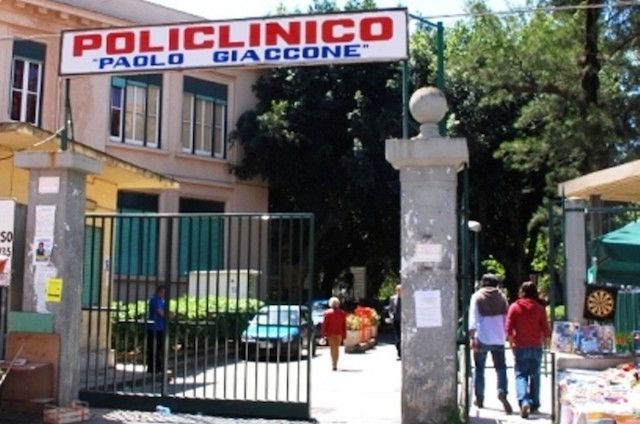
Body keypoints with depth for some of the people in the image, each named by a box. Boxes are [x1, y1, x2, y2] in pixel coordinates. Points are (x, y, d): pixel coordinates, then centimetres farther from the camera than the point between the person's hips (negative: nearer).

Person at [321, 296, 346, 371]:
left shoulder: (327, 313, -3)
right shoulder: (342, 313, 4)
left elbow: (324, 324, -5)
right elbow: (344, 325, 4)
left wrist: (324, 334, -1)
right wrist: (344, 335, 8)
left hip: (330, 333, -3)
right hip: (339, 333, 3)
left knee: (332, 348, -4)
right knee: (337, 348, 14)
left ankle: (333, 364, -18)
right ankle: (335, 364, 18)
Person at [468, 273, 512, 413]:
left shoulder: (477, 296, 0)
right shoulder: (501, 297, 7)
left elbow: (473, 318, -8)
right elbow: (506, 317, 10)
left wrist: (472, 337, -11)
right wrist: (506, 335, 19)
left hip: (482, 339, -1)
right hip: (498, 339, 1)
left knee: (479, 369, 10)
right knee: (501, 368, 4)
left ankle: (479, 399, 13)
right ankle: (502, 392, -20)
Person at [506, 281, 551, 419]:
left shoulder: (514, 307, -3)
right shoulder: (540, 308, 0)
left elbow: (509, 329, -5)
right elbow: (546, 329, -1)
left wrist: (512, 343, 8)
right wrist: (544, 341, 17)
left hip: (520, 347, -1)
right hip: (536, 347, 1)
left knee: (521, 375, 1)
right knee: (535, 375, 13)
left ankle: (524, 401, -19)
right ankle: (534, 404, 19)